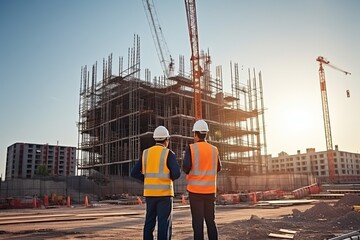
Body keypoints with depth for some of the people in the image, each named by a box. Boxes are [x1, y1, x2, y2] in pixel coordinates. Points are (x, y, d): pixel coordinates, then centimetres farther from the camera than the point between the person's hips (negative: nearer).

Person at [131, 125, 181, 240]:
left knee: (150, 221, 14)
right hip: (164, 192, -5)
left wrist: (149, 180, 11)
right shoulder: (169, 154, -7)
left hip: (149, 192, 5)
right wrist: (169, 177, 7)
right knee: (164, 222, -1)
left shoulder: (146, 153, 7)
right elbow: (176, 174, -16)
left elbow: (134, 173, 3)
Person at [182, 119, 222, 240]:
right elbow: (218, 168, 16)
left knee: (198, 222, 1)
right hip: (210, 190, 4)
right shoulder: (214, 149, 5)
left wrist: (188, 171, 6)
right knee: (210, 221, 12)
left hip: (195, 189, -4)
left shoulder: (191, 148, -7)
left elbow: (186, 167, -16)